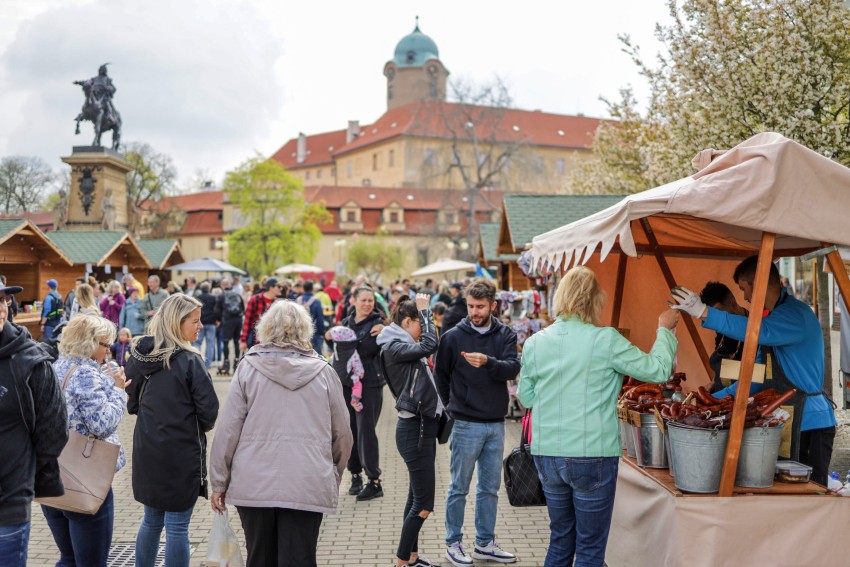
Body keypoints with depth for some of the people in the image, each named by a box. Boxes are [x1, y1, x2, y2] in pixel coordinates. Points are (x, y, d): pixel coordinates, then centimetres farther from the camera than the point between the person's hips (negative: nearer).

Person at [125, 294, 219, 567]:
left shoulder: (138, 357, 1)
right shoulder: (189, 361, -16)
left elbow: (132, 405, 9)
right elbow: (209, 412, -15)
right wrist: (198, 427, 5)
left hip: (147, 452, 6)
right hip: (182, 456, -6)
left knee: (151, 519, 21)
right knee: (177, 528, 3)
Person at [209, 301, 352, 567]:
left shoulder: (248, 367, 0)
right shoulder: (323, 372, 3)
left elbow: (228, 430, -1)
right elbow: (342, 434, 8)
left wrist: (219, 482, 9)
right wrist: (333, 477, 23)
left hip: (255, 484, 1)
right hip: (308, 486, 0)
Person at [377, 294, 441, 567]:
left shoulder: (407, 347, 13)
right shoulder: (393, 347, -15)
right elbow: (429, 345, -27)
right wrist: (425, 311, -17)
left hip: (423, 426, 10)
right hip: (414, 429, -10)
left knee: (416, 497, 17)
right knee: (423, 503, -7)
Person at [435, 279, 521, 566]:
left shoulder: (506, 335, 2)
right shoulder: (453, 336, -5)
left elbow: (513, 369, -13)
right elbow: (441, 375, 6)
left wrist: (488, 362, -30)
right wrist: (455, 406, 7)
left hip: (496, 424, 3)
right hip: (466, 424, -3)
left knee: (490, 488, 13)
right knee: (459, 488, 6)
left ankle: (485, 543, 25)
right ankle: (453, 542, 19)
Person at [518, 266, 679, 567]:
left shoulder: (535, 343, 0)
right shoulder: (606, 341, -12)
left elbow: (526, 398, 10)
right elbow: (658, 370, -4)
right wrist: (665, 330, 11)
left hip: (547, 456, 4)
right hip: (592, 457, -4)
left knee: (560, 539, 19)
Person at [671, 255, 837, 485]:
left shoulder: (796, 313, -15)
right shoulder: (775, 316, 17)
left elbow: (758, 331, -36)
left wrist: (703, 312, -41)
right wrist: (717, 398, 15)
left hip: (810, 421, -10)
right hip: (786, 420, 10)